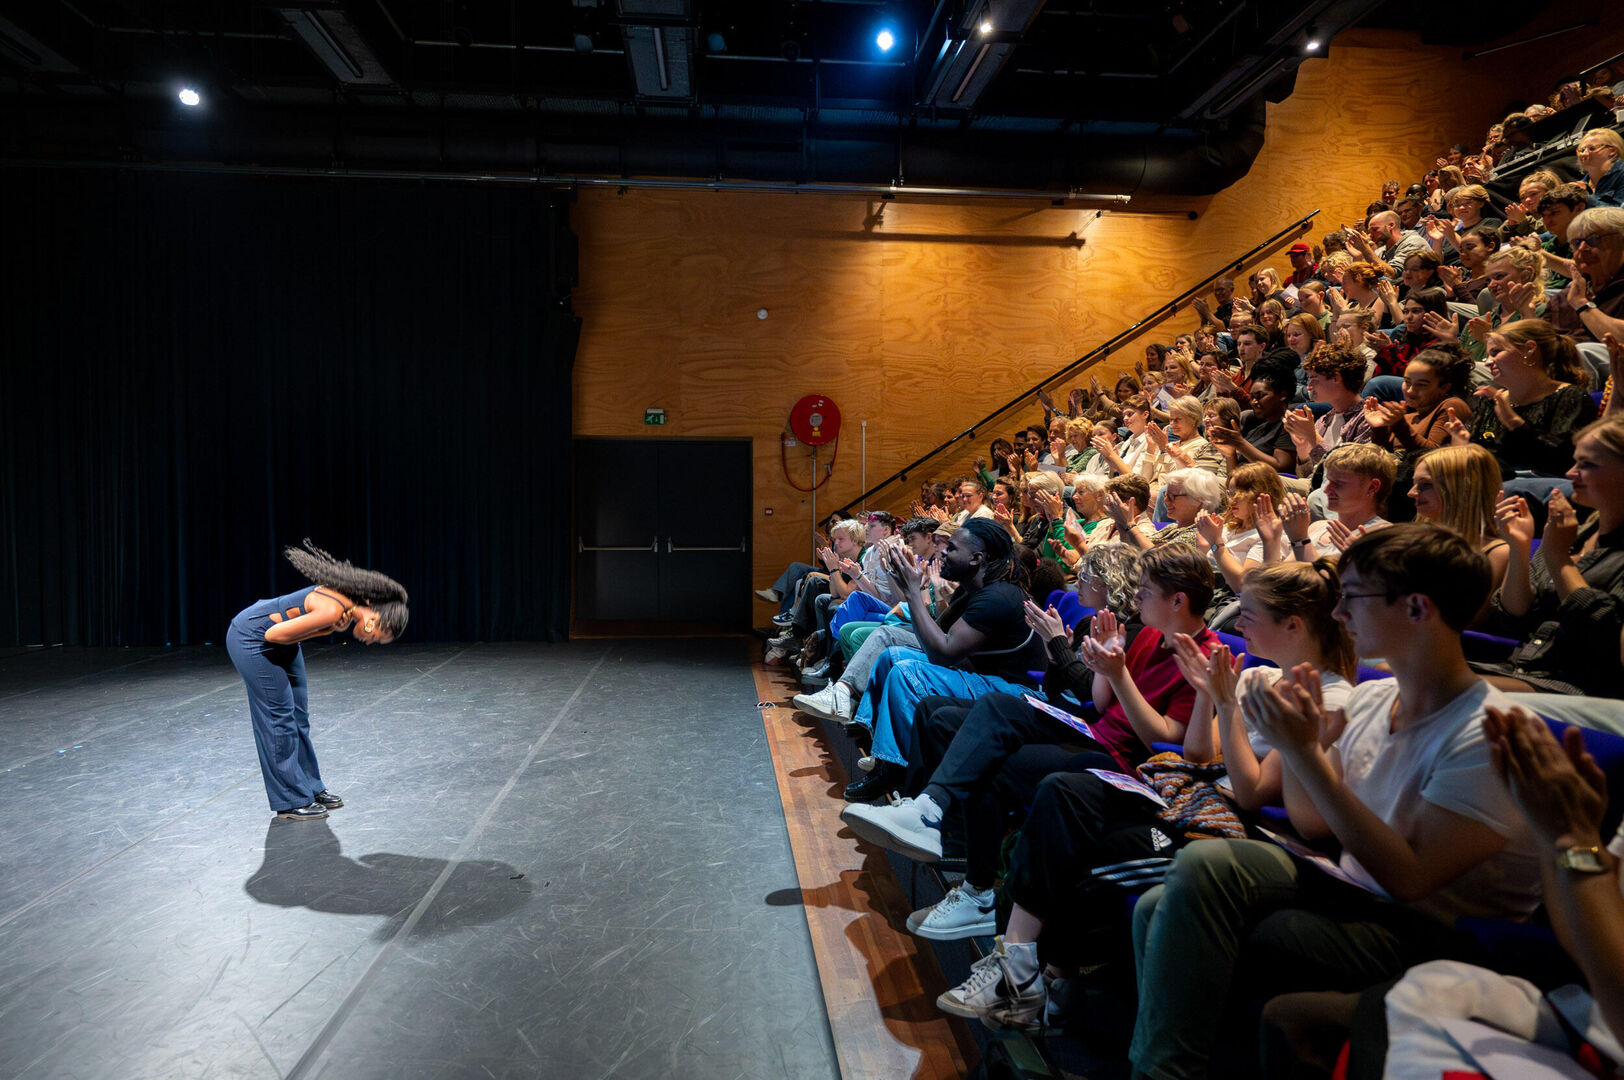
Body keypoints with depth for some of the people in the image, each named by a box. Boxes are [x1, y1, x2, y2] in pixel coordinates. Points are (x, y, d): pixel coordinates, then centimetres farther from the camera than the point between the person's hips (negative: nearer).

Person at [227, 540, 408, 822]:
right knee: (279, 718, -4)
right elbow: (274, 635, -26)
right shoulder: (332, 611, -34)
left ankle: (310, 787, 22)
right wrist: (325, 631, -19)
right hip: (251, 638, -9)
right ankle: (291, 802, 6)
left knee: (298, 715, 12)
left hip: (277, 640, 9)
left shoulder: (350, 601, -7)